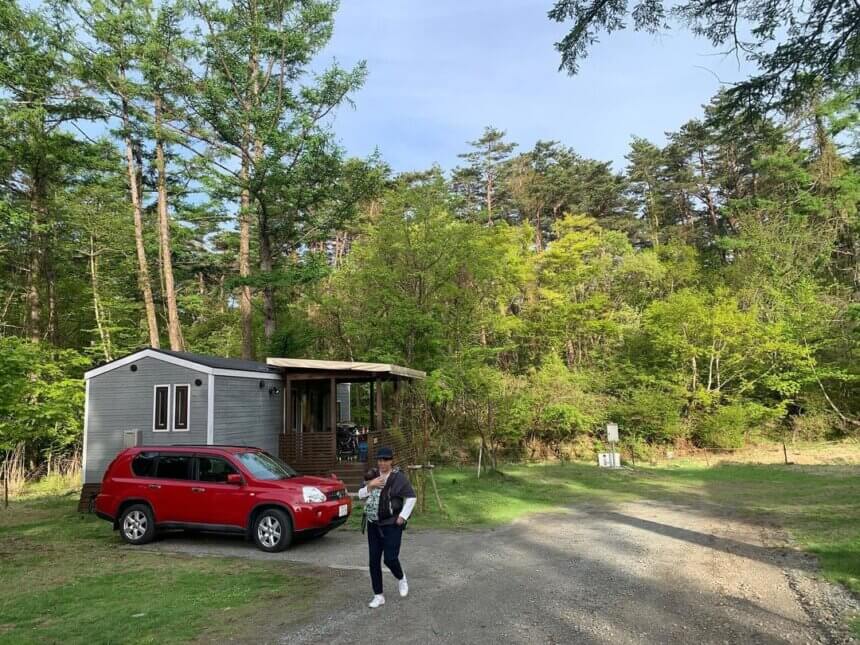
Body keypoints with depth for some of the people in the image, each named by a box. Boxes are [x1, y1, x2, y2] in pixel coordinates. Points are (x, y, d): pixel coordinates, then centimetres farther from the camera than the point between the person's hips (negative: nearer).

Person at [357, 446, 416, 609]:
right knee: (374, 561, 5)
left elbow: (411, 498, -7)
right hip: (373, 525, 5)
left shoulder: (399, 477, -8)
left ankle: (401, 578, 26)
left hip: (392, 525, -5)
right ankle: (378, 596, 17)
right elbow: (361, 495, 7)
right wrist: (370, 485, -11)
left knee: (390, 559, -7)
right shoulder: (373, 477, 8)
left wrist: (403, 517, -12)